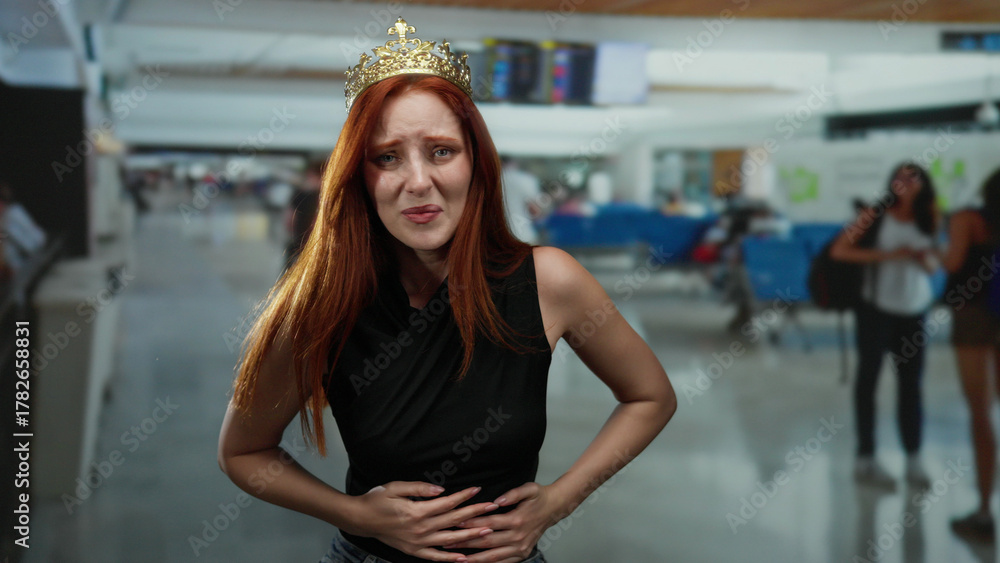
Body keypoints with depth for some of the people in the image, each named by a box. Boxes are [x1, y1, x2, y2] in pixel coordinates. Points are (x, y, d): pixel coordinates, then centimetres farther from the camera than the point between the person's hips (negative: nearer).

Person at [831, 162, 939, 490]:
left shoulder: (928, 219, 2)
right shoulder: (877, 214, -8)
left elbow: (932, 267, 11)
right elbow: (838, 250, -13)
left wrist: (924, 260, -13)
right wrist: (887, 255, -19)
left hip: (914, 311, 3)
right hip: (876, 308, -3)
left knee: (911, 384, 6)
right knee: (868, 377, 4)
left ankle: (913, 460, 15)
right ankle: (866, 459, 12)